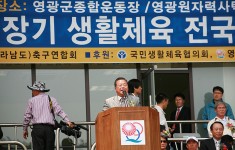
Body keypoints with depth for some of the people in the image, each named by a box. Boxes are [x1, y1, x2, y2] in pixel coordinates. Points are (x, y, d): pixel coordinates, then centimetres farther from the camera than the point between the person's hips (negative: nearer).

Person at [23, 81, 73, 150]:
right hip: (49, 129, 2)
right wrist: (67, 121, -9)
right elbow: (59, 111, -2)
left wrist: (25, 129, 23)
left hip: (37, 128, -2)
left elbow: (27, 116, 12)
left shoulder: (31, 101, 9)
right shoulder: (51, 99, 11)